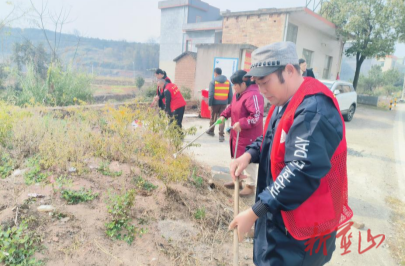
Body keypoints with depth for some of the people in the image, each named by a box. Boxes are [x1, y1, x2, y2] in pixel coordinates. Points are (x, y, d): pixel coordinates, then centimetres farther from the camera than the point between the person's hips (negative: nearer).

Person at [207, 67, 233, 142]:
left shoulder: (213, 82, -5)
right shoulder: (228, 82, 6)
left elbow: (211, 94, -11)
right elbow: (230, 94, 5)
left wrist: (209, 104, -7)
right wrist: (229, 103, 13)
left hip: (215, 103, -2)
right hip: (224, 103, 2)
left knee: (213, 117, 16)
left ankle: (211, 131, 35)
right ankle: (221, 135, -5)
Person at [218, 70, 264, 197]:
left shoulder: (253, 95, -25)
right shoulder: (238, 94, 7)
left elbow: (257, 116, -31)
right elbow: (232, 107, 22)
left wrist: (241, 124, -35)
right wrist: (224, 115, 8)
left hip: (249, 137, -10)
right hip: (238, 134, 10)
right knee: (237, 158, 21)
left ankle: (250, 185, 18)